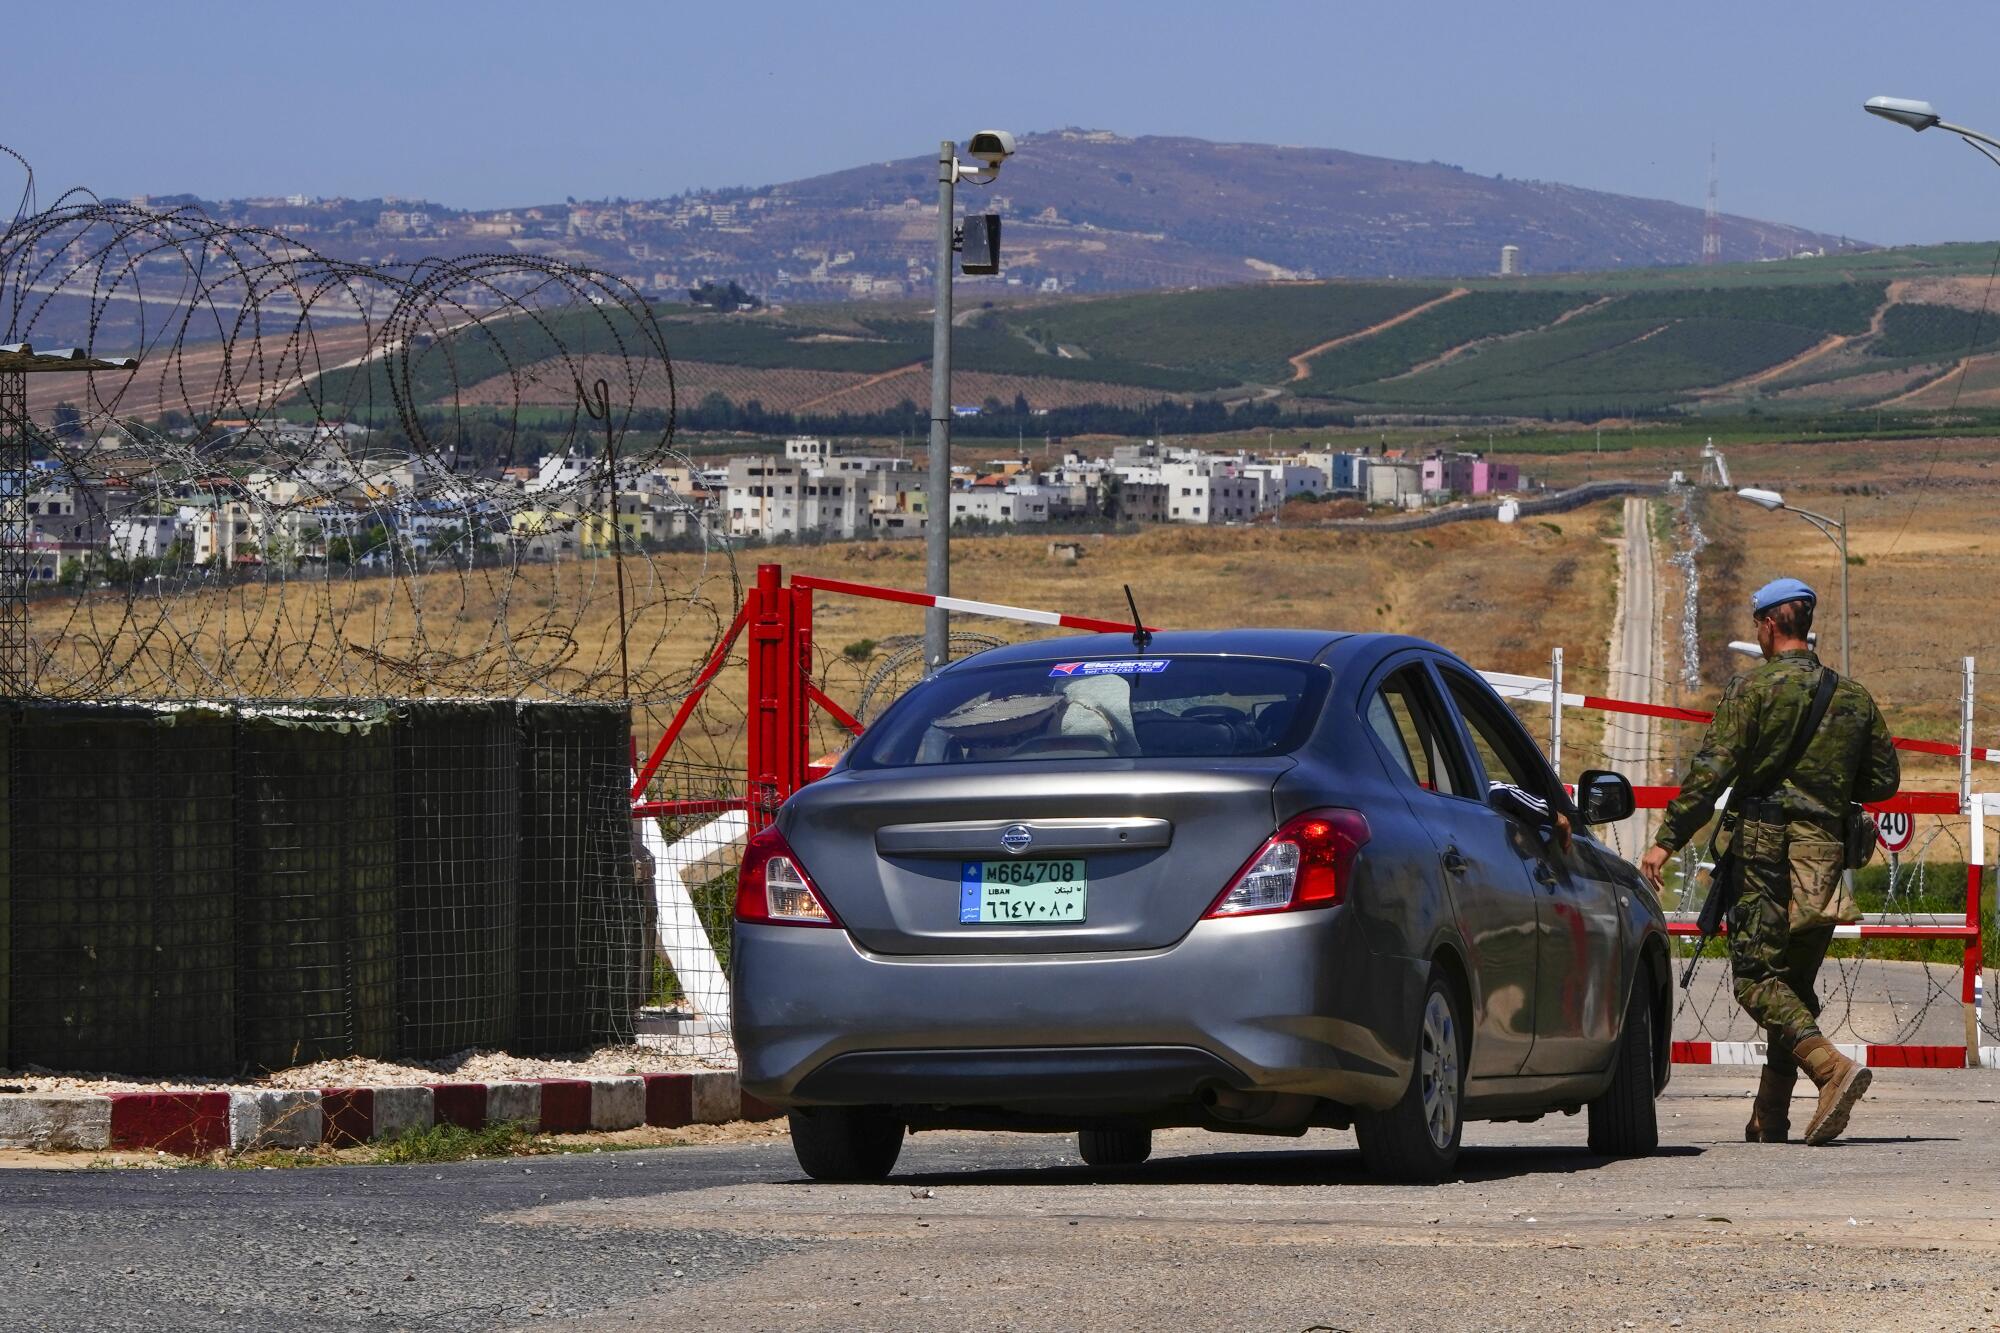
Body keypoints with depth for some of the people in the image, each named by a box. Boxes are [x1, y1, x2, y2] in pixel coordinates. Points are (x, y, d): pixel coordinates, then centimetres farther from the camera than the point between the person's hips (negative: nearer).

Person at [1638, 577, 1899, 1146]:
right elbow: (1884, 779, 15)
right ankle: (1770, 1119, 9)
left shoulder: (1754, 689, -4)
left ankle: (1832, 1066, -30)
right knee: (1795, 982, 12)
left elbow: (1712, 770, -12)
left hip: (1765, 855, -5)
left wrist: (1667, 840, -12)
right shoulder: (1854, 697, 12)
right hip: (1826, 857, 5)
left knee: (1756, 979, -7)